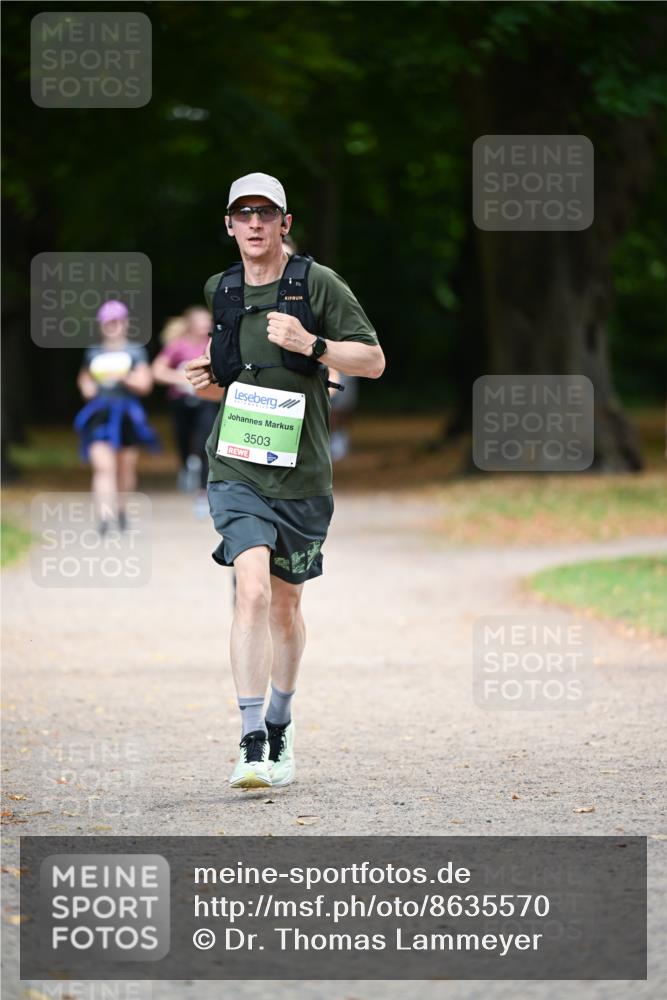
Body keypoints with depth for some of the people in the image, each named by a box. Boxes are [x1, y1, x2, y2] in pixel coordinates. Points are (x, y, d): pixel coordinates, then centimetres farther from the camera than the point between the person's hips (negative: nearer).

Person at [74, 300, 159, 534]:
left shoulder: (135, 352, 4)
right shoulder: (93, 354, 11)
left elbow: (144, 383, -2)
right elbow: (84, 377, 28)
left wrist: (124, 378, -18)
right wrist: (86, 387, 6)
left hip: (127, 415, 0)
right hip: (99, 416, 0)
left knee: (126, 468, 11)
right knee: (103, 466, -17)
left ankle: (121, 508, 37)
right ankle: (104, 515, -27)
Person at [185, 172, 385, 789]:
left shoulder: (317, 284, -3)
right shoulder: (218, 292, 8)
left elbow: (373, 361, -4)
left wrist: (310, 345, -18)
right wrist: (206, 381, 1)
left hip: (302, 476, 0)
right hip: (237, 469, 0)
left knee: (286, 605, 14)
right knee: (253, 591, -19)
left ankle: (281, 724, 37)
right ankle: (252, 745, -23)